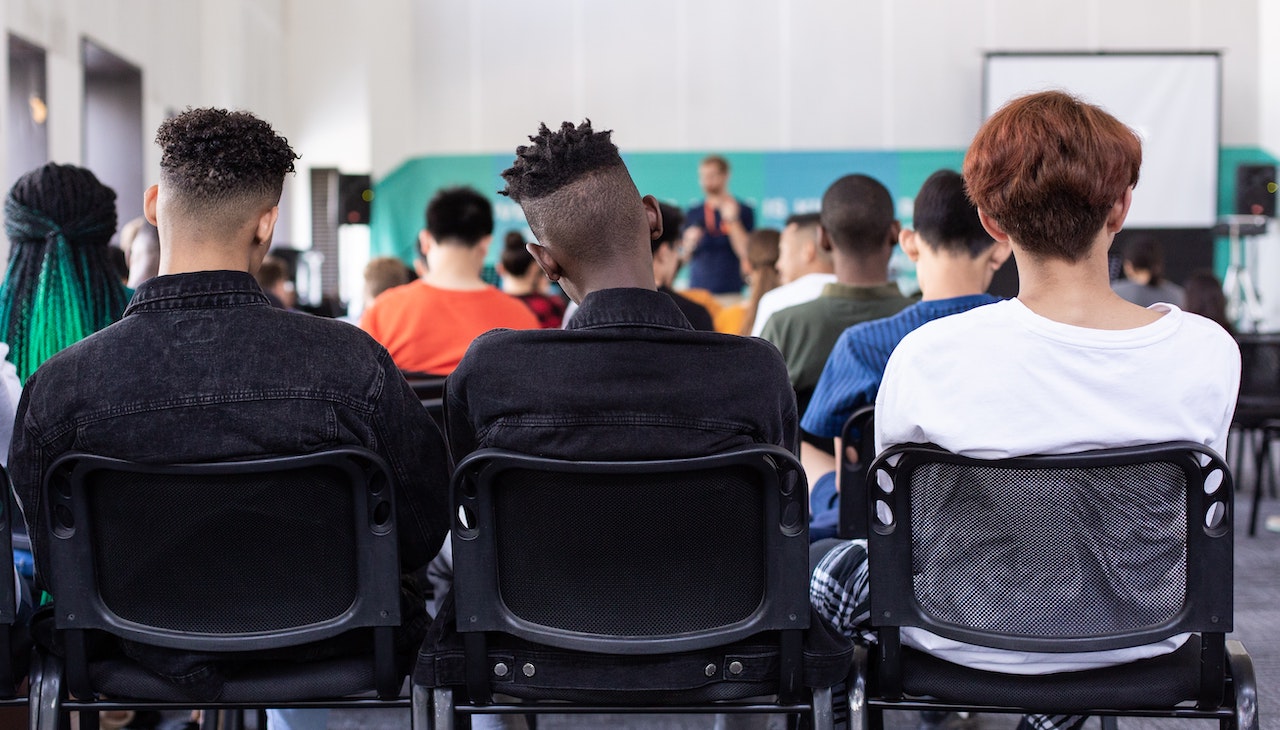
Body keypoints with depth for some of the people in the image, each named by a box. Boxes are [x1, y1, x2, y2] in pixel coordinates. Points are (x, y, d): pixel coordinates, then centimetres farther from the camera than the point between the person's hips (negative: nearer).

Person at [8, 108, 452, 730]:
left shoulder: (58, 387, -21)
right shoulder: (350, 362, -24)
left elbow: (55, 567, -8)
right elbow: (421, 533, -12)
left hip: (152, 663, 2)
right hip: (330, 656, -1)